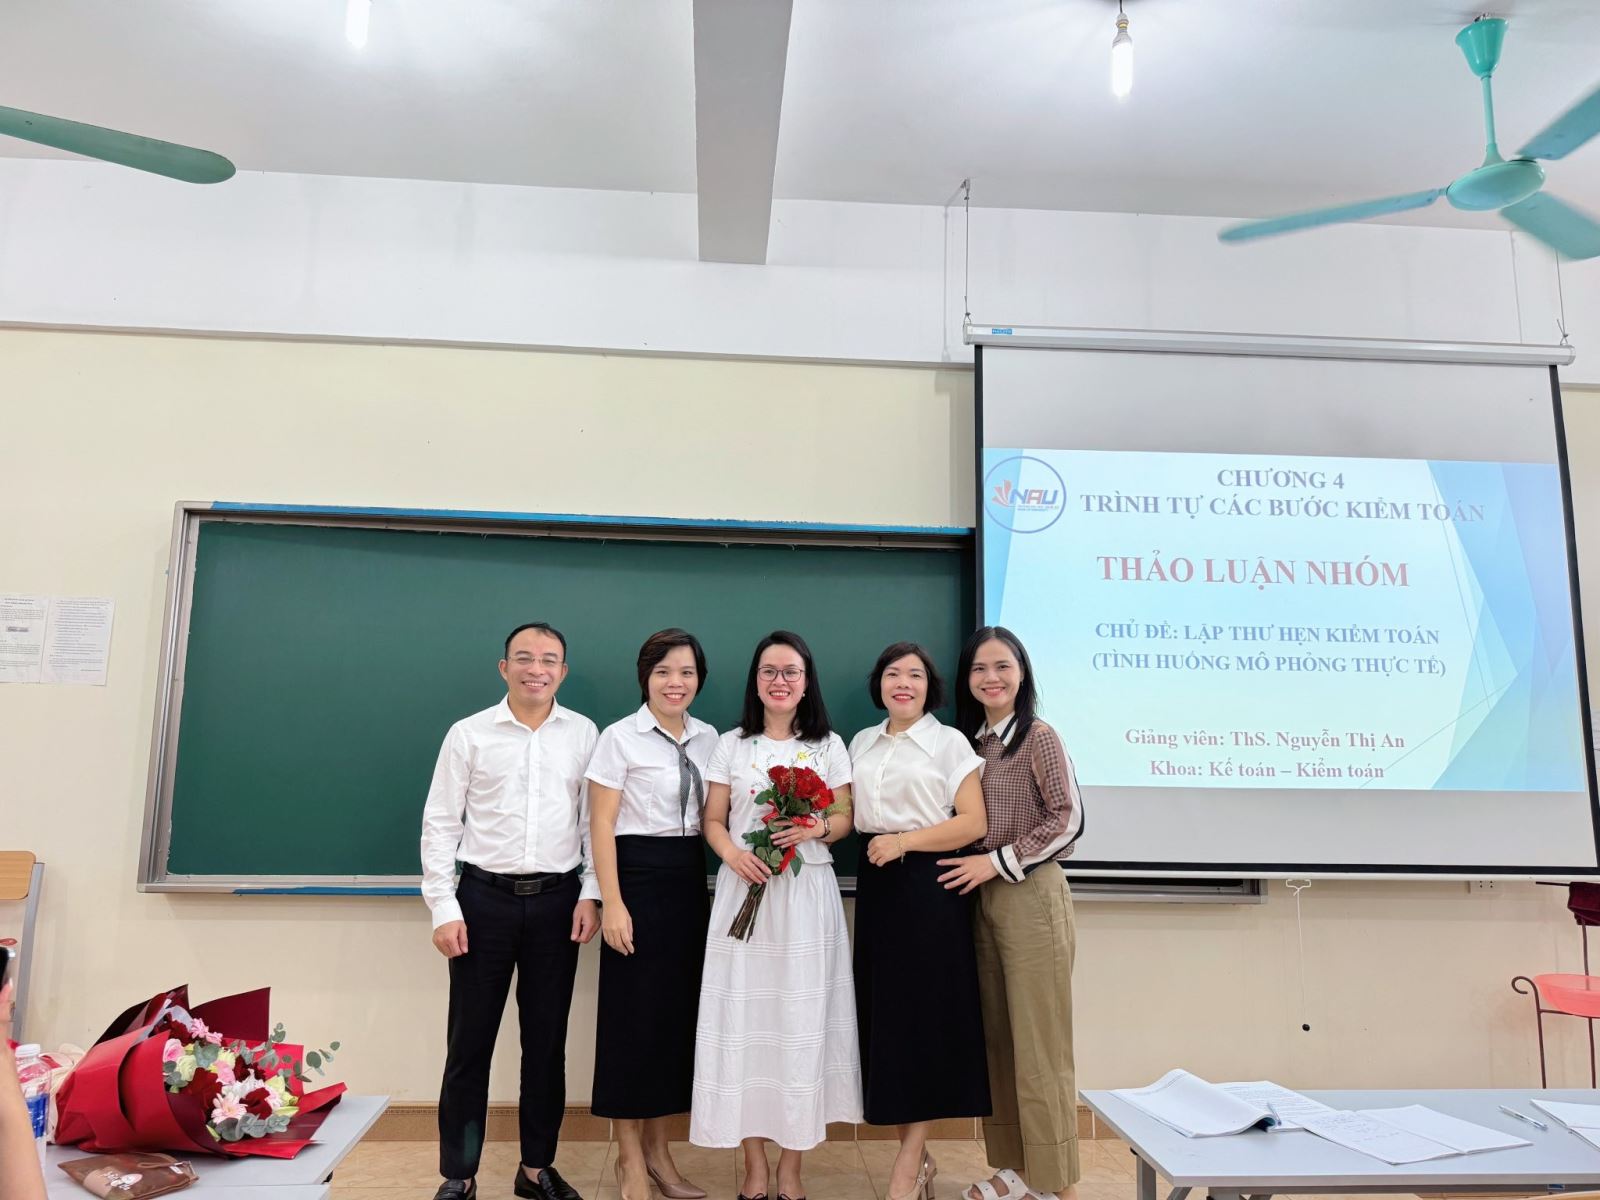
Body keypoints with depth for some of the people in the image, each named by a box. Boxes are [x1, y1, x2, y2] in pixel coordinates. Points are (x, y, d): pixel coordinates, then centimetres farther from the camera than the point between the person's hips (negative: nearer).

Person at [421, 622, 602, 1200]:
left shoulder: (584, 734, 2)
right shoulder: (468, 734, -1)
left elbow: (595, 820, 5)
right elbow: (440, 824, -1)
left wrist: (590, 895, -1)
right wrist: (444, 907, -6)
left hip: (557, 900, 1)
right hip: (485, 898, -1)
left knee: (546, 1040, 12)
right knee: (470, 1041, 7)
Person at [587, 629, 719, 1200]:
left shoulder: (708, 738, 8)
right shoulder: (621, 737, -7)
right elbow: (601, 824, -9)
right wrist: (612, 903, -14)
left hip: (690, 881, 6)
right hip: (638, 878, -5)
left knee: (679, 1012, 10)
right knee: (635, 1015, 0)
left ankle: (657, 1149, 25)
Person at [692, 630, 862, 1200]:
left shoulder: (829, 746, 7)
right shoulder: (730, 745, 7)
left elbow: (845, 819, 7)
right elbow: (713, 820, 6)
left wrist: (815, 829, -14)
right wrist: (733, 854, -14)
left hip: (807, 894, 0)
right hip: (744, 889, 0)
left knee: (802, 1017, 1)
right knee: (743, 1016, 0)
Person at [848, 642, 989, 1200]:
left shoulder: (949, 742, -3)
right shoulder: (862, 743, 13)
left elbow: (973, 822, -9)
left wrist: (903, 841, -16)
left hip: (927, 884, -5)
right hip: (875, 885, 5)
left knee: (924, 1013, -2)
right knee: (886, 1012, 5)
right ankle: (917, 1154, 18)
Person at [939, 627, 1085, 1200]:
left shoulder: (1039, 737, -9)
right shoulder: (971, 740, 10)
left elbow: (1066, 820, -13)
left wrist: (997, 862, -14)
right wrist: (972, 869, 2)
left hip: (1031, 897, -6)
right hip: (983, 900, 7)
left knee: (1038, 1044, -1)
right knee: (996, 1039, 12)